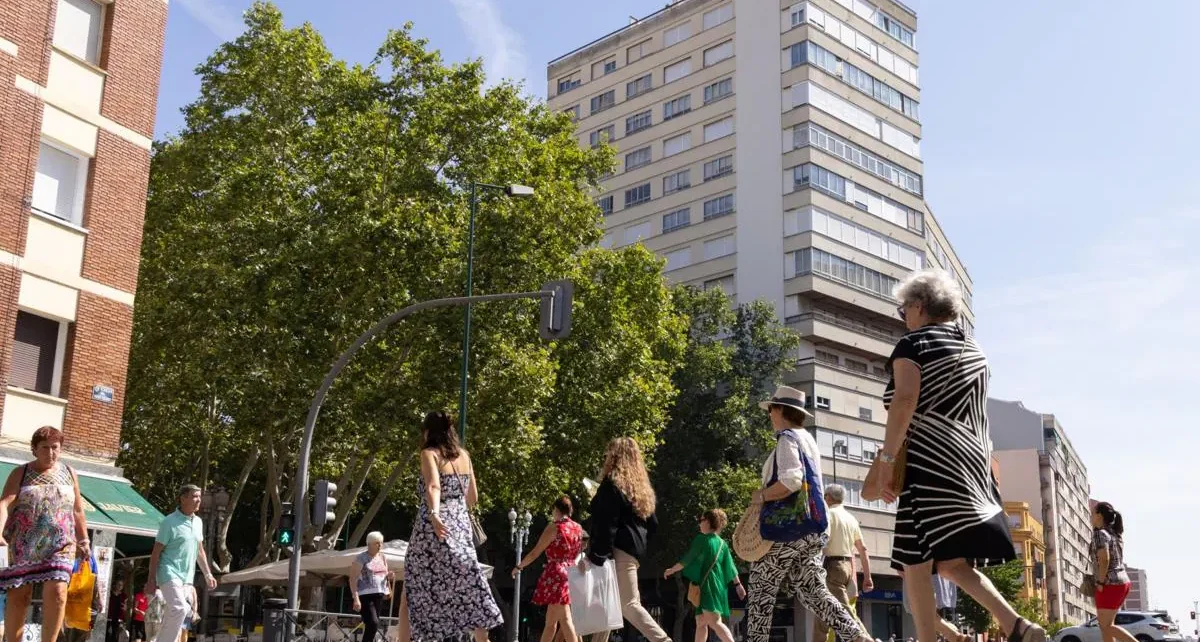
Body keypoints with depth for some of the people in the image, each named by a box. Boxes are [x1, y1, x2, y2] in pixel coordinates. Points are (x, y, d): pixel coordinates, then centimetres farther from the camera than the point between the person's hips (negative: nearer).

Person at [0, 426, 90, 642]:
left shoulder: (69, 473, 13)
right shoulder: (21, 473, 5)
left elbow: (77, 511, 18)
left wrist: (83, 541, 14)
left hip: (60, 545, 1)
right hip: (23, 545, -1)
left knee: (56, 592, -15)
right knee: (18, 596, -1)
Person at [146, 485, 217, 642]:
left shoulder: (198, 522, 11)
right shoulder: (170, 522, -10)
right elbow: (156, 552, -9)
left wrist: (207, 574, 16)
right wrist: (151, 580, -12)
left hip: (187, 576, 7)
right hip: (170, 574, -7)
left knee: (171, 614, 9)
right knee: (179, 609, -21)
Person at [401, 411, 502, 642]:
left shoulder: (429, 453, -3)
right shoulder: (464, 455, 12)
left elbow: (433, 486, -23)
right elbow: (472, 497, 18)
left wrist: (435, 515, -38)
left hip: (434, 528, -5)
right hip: (460, 526, 5)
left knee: (412, 591, 6)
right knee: (468, 588, 6)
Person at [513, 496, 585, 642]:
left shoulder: (554, 527, -6)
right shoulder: (578, 528, 11)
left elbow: (535, 553, -2)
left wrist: (519, 567, 11)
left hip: (556, 575, -7)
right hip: (572, 574, 7)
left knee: (565, 619, -11)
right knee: (550, 619, 10)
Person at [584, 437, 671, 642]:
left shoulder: (612, 483, -9)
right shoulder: (641, 486, 16)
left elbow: (605, 524, -17)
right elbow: (652, 523, 16)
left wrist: (595, 556, -18)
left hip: (619, 552, -9)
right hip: (633, 550, 9)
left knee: (628, 604, -9)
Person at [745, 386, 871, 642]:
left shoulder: (787, 438, -9)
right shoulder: (808, 440, 20)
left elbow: (791, 481, -24)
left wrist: (761, 495, -11)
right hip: (811, 527, 9)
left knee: (760, 588, 2)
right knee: (813, 590, 3)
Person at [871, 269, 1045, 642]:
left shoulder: (912, 343, -2)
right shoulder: (974, 350, 20)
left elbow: (905, 400, -17)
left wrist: (886, 459, -18)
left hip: (930, 464, -8)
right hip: (971, 465, 8)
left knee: (916, 564, -4)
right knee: (950, 560, 12)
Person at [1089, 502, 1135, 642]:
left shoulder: (1100, 533, -12)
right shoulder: (1115, 534, 14)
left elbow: (1104, 559, -23)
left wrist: (1100, 582, -17)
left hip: (1110, 585, -9)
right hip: (1122, 582, 9)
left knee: (1106, 626, -3)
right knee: (1104, 624, 12)